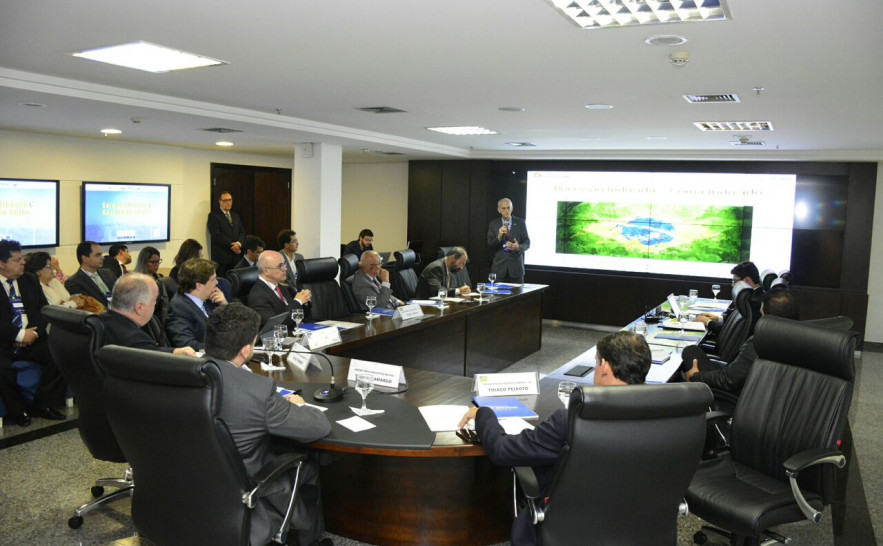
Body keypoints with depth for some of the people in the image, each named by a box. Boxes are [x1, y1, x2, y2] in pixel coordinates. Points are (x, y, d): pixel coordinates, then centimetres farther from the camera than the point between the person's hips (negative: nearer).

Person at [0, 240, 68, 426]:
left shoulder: (30, 281, 14)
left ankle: (43, 405, -3)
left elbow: (44, 309, 11)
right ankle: (18, 410, -5)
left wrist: (34, 332, -7)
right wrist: (19, 335, -17)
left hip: (32, 338, 5)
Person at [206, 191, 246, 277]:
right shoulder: (213, 215, -1)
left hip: (236, 256, 5)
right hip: (221, 257, -5)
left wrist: (239, 243, -8)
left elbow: (242, 232, 13)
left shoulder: (235, 216, 20)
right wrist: (231, 245, -13)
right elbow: (217, 235, -11)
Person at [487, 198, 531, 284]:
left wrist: (518, 247, -18)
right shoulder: (493, 224, 6)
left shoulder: (520, 223, 5)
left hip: (516, 267, 0)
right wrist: (499, 236, -17)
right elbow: (489, 246, 2)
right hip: (499, 266, 0)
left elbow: (527, 243, 4)